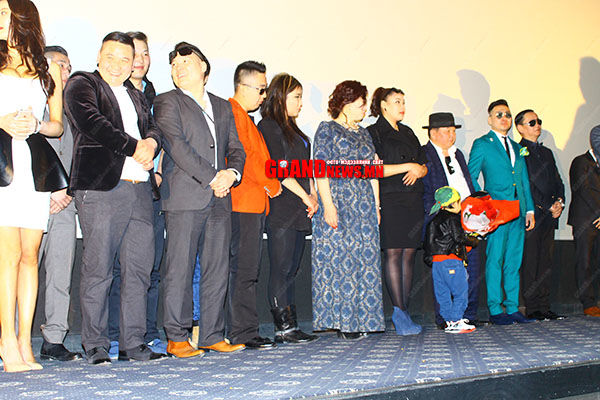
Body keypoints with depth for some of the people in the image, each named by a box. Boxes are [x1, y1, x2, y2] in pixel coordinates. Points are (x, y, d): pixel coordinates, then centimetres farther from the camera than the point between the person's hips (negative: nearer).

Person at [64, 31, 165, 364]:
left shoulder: (136, 96, 27)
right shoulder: (81, 85, 6)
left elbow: (153, 128, 17)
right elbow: (92, 122, -10)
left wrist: (151, 143, -7)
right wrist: (135, 147, -9)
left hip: (140, 189, 6)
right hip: (101, 189, -6)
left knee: (140, 268, 4)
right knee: (98, 269, -5)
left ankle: (133, 343, 11)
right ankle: (95, 346, 4)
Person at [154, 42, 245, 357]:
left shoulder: (222, 106, 21)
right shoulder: (167, 103, 4)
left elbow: (236, 149, 18)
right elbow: (176, 146, -9)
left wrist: (232, 172, -5)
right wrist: (212, 178, -13)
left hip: (219, 200, 5)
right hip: (184, 198, -5)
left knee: (218, 270, 6)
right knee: (179, 269, -5)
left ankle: (212, 336, 13)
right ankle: (176, 338, 3)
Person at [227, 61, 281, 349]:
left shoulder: (245, 117, 23)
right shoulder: (232, 112, -9)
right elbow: (241, 157, -16)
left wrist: (269, 183, 12)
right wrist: (272, 184, -7)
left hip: (255, 204, 10)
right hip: (243, 204, -10)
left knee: (248, 269, 10)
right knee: (243, 269, -8)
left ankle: (244, 331, 15)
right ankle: (244, 333, -4)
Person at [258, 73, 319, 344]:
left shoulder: (292, 129, 22)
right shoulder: (269, 126, -6)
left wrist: (313, 195, 6)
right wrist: (306, 197, -8)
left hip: (300, 211, 9)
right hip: (281, 211, -9)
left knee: (291, 270, 8)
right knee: (281, 269, -6)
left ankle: (289, 327, 11)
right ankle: (284, 328, -2)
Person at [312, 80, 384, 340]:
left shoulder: (363, 133, 20)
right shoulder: (327, 129, 1)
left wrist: (376, 206, 11)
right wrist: (328, 205, -17)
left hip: (364, 206, 6)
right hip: (338, 203, -6)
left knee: (364, 258, 2)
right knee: (337, 257, -6)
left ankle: (359, 320, 8)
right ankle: (339, 320, -1)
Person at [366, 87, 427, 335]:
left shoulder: (407, 132, 22)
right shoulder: (373, 133, 1)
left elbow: (423, 164, 21)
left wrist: (418, 171, -2)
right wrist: (408, 166, -9)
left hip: (413, 200, 6)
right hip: (390, 200, -6)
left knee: (409, 253, 2)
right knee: (393, 253, -9)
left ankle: (402, 311, 7)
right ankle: (400, 312, -8)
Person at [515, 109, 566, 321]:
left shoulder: (546, 152, 22)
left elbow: (557, 181, 19)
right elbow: (526, 185, -11)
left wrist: (560, 201, 0)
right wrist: (549, 206, -12)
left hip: (549, 216, 7)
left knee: (546, 263, 7)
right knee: (530, 263, -5)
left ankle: (544, 307, 11)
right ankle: (532, 309, 0)